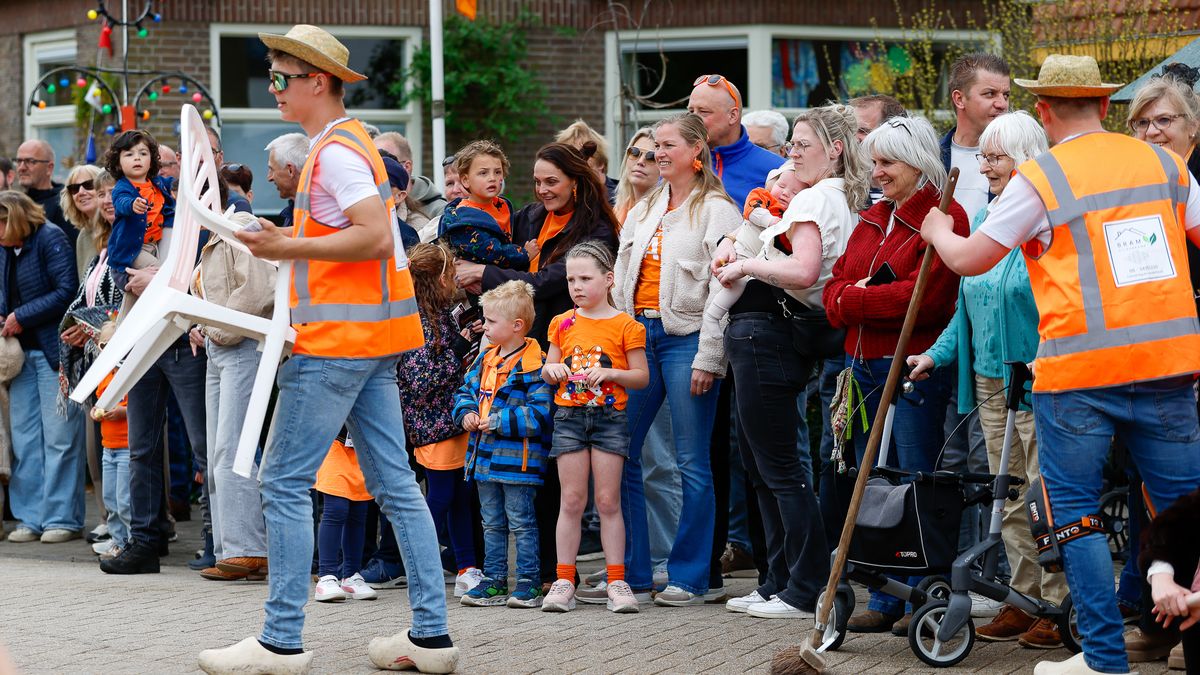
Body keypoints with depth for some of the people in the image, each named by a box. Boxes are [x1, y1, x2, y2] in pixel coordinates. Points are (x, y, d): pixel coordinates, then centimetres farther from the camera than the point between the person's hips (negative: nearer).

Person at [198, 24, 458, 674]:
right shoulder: (350, 142, 18)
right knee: (394, 483, 8)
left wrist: (288, 248, -21)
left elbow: (375, 236, -24)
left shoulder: (335, 151, -14)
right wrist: (288, 243, 13)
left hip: (337, 338, -10)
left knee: (284, 482, -6)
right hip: (372, 339, 10)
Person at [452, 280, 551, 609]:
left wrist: (500, 421, -22)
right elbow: (465, 391, 20)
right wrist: (467, 412, -1)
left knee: (521, 523, 0)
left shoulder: (534, 366, -15)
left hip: (517, 457, -8)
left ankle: (529, 582, 6)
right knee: (492, 524, 13)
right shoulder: (486, 360, 10)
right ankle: (494, 582, 20)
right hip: (485, 455, 8)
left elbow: (540, 413, -22)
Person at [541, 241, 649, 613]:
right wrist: (552, 370, -7)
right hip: (569, 416, 3)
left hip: (609, 417, -3)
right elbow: (548, 373, 16)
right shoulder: (562, 324, 9)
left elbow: (642, 376, -2)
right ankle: (564, 582, 3)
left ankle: (616, 582, 2)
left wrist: (610, 373, -17)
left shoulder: (625, 325, -1)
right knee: (572, 500, 2)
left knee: (608, 500, -2)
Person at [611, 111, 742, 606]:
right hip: (638, 333, 7)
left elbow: (722, 289, -10)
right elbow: (622, 278, 19)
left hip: (686, 338, -7)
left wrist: (709, 358, -15)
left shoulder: (716, 209, -4)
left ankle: (689, 577, 2)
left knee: (692, 463, -3)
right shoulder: (644, 209, 18)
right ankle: (630, 570, 12)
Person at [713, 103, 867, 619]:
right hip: (776, 334, 10)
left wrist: (747, 264, -13)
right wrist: (737, 253, 6)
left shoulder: (815, 199, -12)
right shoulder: (845, 202, 18)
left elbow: (802, 271, -27)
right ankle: (779, 583, 20)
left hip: (765, 333, -10)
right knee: (758, 461, 16)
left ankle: (806, 591, -4)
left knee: (778, 465, -6)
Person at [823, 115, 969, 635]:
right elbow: (835, 287, 14)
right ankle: (884, 602, 15)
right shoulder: (871, 221, 18)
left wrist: (852, 300, -11)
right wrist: (843, 298, -10)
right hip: (864, 366, 8)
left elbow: (923, 297, -18)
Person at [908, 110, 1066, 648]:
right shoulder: (983, 221, 13)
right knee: (1010, 497, 11)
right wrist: (939, 353, 12)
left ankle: (1057, 605, 2)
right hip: (989, 380, 8)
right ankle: (1025, 598, 18)